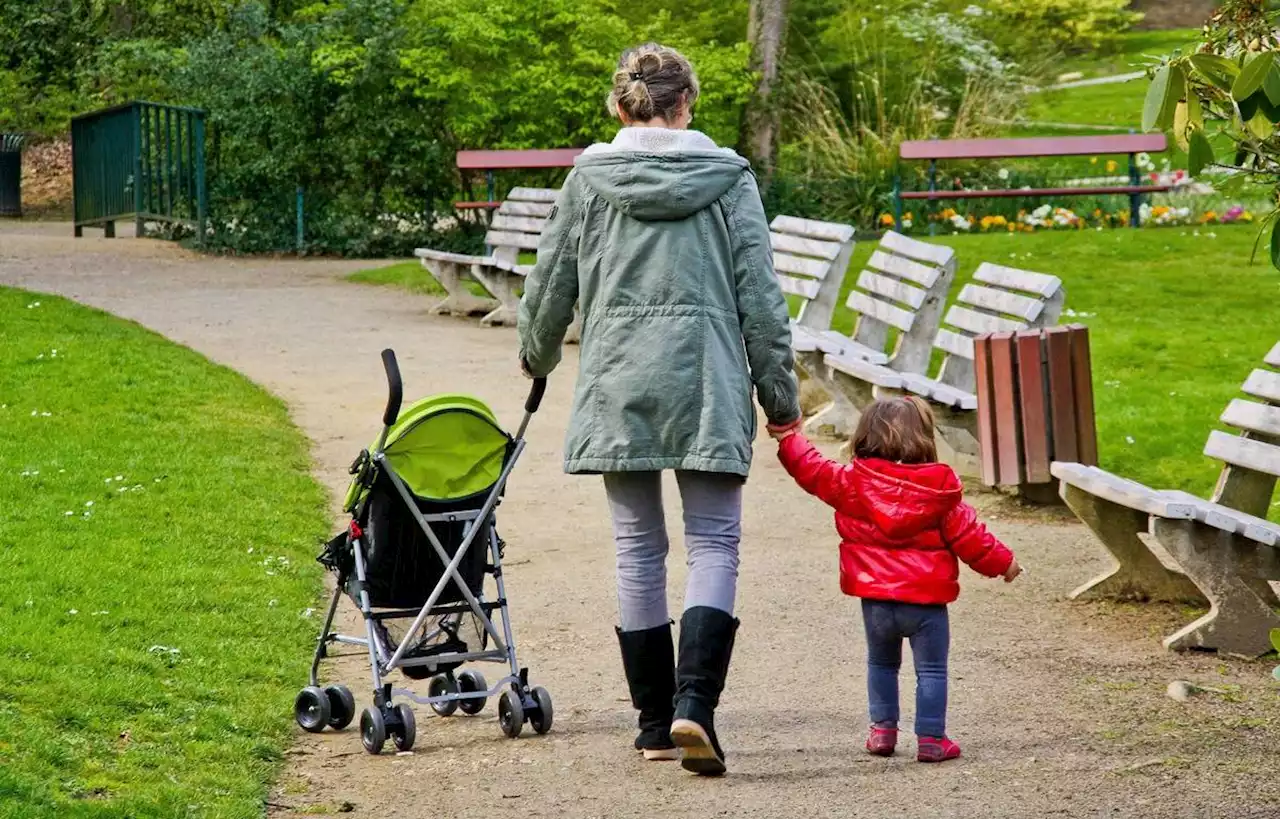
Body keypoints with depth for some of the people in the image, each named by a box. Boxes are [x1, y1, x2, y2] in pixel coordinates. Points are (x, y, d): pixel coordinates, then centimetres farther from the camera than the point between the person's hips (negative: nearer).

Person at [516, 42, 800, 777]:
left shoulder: (590, 177, 4)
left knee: (639, 549, 11)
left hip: (618, 385, 2)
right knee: (714, 543, 1)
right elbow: (760, 294, 0)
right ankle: (694, 702, -18)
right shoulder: (729, 177, 1)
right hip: (706, 384, -1)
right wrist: (778, 388, 7)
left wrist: (538, 355, 30)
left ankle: (655, 723, 15)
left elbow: (551, 283, 11)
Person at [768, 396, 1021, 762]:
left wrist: (788, 439, 18)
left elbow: (815, 471, 5)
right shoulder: (940, 489, -8)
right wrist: (1001, 561, 10)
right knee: (931, 669, 4)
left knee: (881, 662, 22)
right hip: (926, 600, -2)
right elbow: (966, 534, -3)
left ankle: (883, 728, 20)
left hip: (876, 600, 2)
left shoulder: (854, 482, -5)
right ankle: (931, 739, 0)